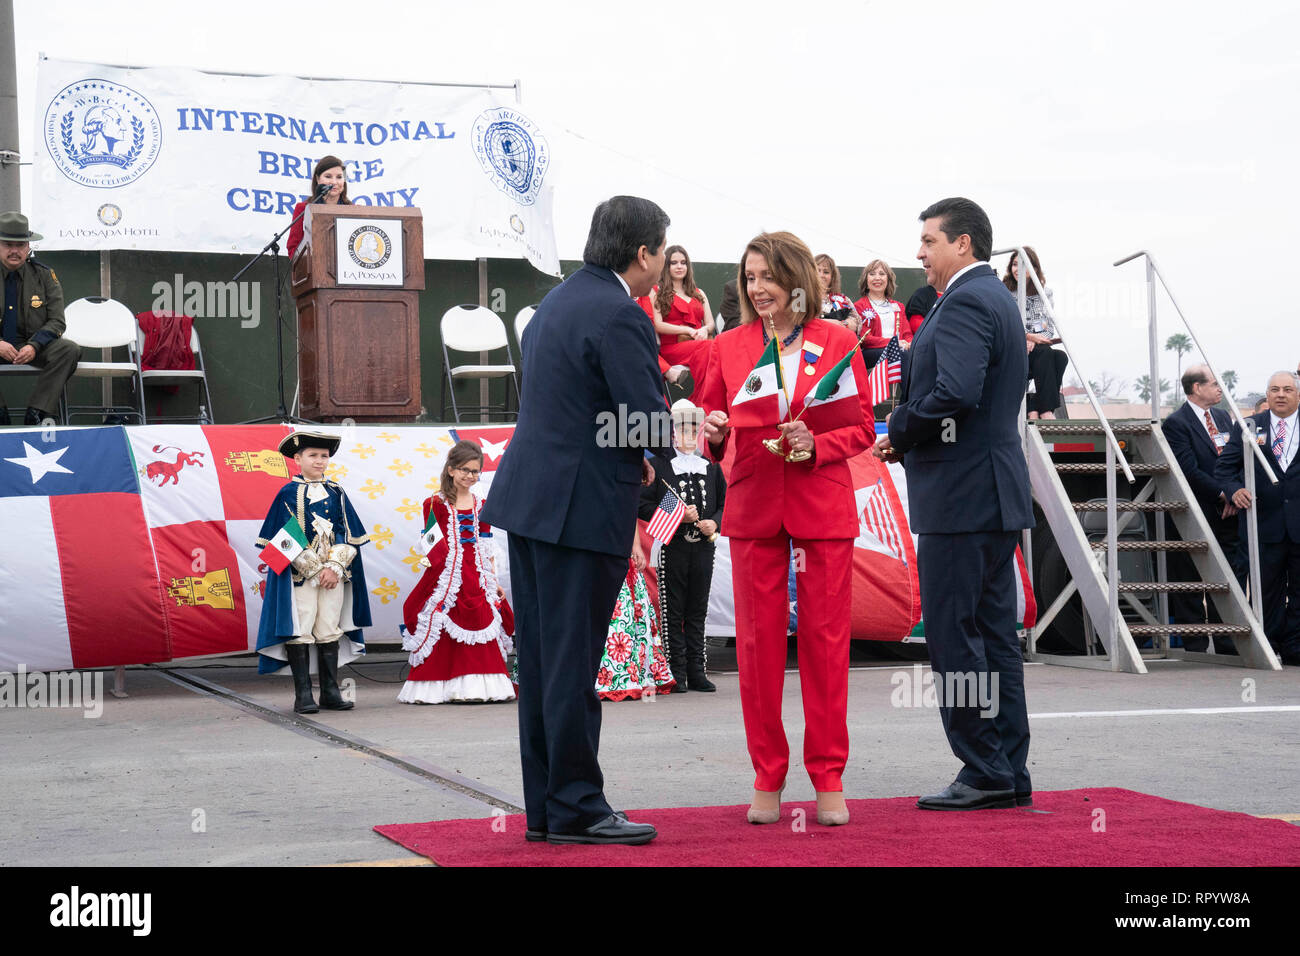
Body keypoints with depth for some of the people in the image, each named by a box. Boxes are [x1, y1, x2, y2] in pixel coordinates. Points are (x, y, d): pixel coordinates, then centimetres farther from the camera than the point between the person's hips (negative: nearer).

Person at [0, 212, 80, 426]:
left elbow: (56, 322, -1)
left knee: (69, 350, -27)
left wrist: (34, 346, -21)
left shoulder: (43, 274, 3)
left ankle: (36, 414, -26)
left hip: (31, 347, 2)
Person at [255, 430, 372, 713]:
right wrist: (315, 569, -11)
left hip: (333, 572, 4)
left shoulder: (336, 492, 9)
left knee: (330, 631, 6)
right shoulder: (288, 493, -2)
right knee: (300, 632, -4)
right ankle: (303, 695, 0)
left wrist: (334, 567, -9)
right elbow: (287, 538, -6)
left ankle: (330, 692, 12)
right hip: (300, 573, -4)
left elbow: (346, 533, 5)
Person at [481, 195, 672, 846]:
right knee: (572, 665, -2)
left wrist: (626, 455, 14)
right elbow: (649, 422, -17)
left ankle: (544, 806, 18)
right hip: (582, 508, -9)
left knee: (542, 664, 12)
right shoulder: (619, 315, -14)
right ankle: (575, 809, 5)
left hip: (527, 499, 9)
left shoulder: (557, 301, 16)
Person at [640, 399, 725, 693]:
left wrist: (715, 522, -4)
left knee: (697, 612, 7)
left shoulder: (711, 465, 14)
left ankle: (696, 672, 11)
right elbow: (643, 505, -4)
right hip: (672, 545, -3)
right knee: (673, 612, -2)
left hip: (703, 546, 4)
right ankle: (676, 673, 2)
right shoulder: (658, 464, 2)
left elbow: (725, 502, 16)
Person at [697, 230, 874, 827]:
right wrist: (713, 431, -9)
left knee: (825, 638, 1)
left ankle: (828, 781, 10)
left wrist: (815, 444, -13)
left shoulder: (837, 342, 3)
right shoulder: (729, 346, 8)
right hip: (753, 506, 2)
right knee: (757, 639, 2)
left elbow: (861, 428, 4)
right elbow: (713, 413, 14)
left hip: (823, 506, -1)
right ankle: (767, 780, 12)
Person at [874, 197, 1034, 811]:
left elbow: (956, 392, -27)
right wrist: (907, 436, 10)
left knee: (952, 635, -5)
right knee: (995, 635, 11)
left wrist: (899, 429, -12)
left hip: (960, 496, -10)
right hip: (996, 491, 10)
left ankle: (985, 773, -2)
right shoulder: (997, 298, 19)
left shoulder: (965, 302, -14)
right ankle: (1010, 775, 16)